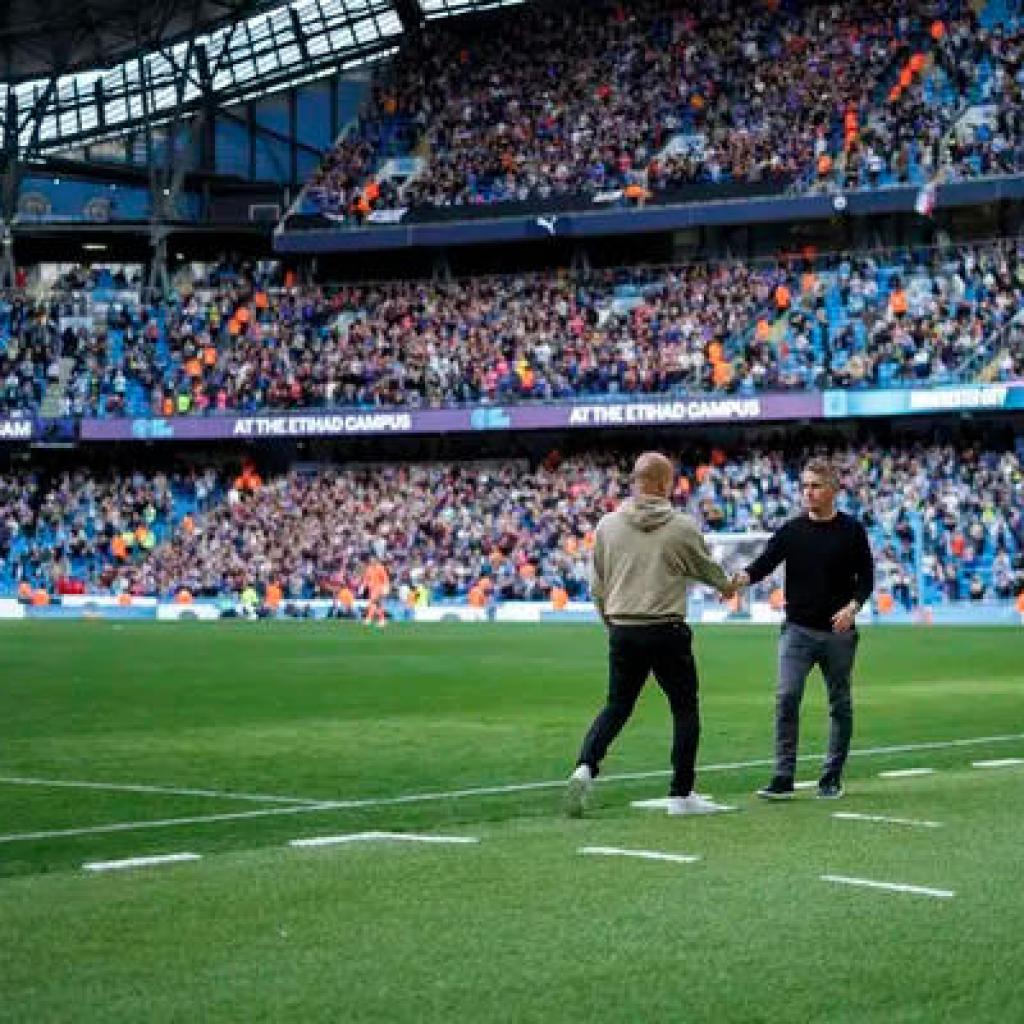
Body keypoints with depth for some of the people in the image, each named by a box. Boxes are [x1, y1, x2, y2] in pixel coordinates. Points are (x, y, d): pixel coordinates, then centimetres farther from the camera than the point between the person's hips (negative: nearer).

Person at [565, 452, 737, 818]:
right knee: (685, 708, 9)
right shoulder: (682, 527, -6)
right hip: (666, 631, -4)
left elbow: (598, 585, 9)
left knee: (617, 706, 14)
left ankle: (585, 766, -7)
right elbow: (706, 567, 11)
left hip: (622, 632, 4)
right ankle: (681, 794, 9)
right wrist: (726, 585, 33)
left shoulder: (608, 525, 3)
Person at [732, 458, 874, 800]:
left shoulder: (852, 531, 1)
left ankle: (831, 778, 19)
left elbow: (866, 578, 3)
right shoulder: (791, 531, 4)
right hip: (797, 630, 0)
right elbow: (765, 563, -5)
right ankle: (783, 779, -10)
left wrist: (852, 607, -15)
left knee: (840, 705, 7)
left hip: (838, 632, 0)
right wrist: (744, 577, -26)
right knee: (786, 698, -13)